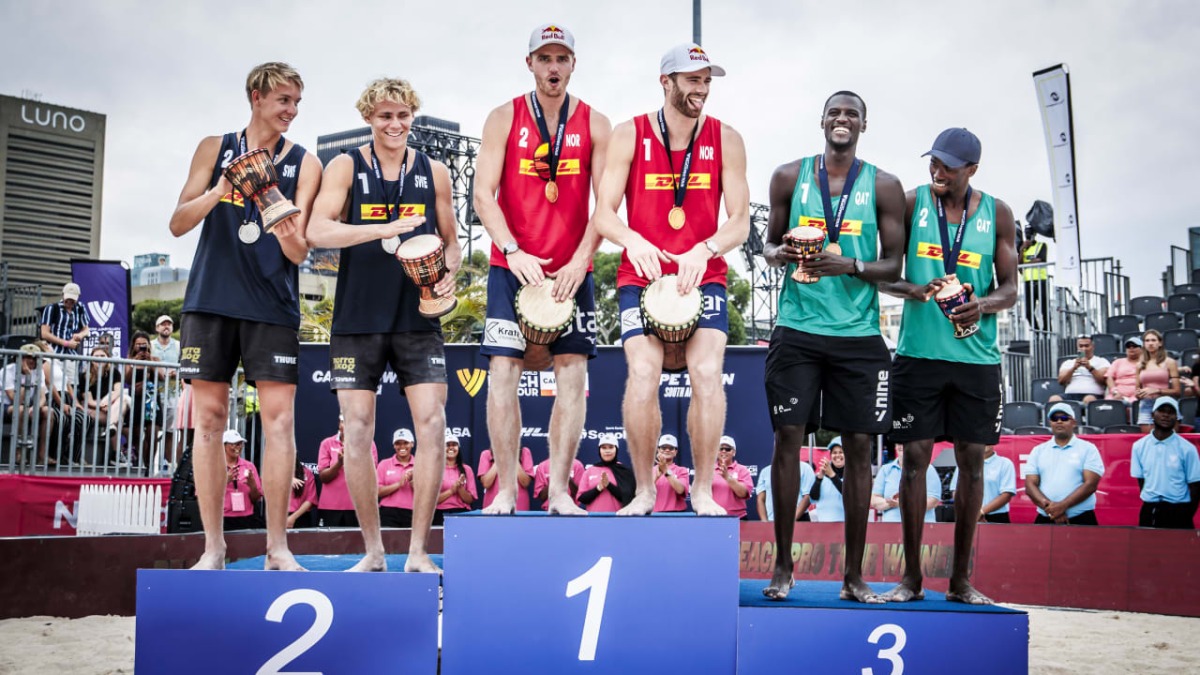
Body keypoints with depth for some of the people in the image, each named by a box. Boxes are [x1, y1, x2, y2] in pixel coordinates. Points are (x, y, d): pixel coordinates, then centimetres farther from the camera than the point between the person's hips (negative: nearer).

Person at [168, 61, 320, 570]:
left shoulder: (304, 164, 6)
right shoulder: (215, 149, 10)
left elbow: (300, 252, 0)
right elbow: (178, 225, 4)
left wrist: (288, 234, -24)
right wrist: (216, 194, -15)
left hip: (273, 304, -1)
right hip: (211, 299, 1)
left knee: (279, 418, -7)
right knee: (209, 417, 0)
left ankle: (277, 547, 0)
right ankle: (213, 547, 6)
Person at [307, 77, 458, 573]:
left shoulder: (434, 173, 9)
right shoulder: (345, 167, 2)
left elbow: (451, 242, 17)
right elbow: (317, 232, -12)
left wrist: (448, 274, -6)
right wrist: (388, 229, -24)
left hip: (417, 318, 1)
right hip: (358, 319, -1)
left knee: (432, 425, -7)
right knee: (357, 430, 0)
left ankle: (418, 550, 4)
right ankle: (372, 550, 13)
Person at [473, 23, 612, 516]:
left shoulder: (594, 124, 5)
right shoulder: (504, 119, 3)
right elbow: (483, 195, -4)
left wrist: (581, 259, -12)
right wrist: (513, 252, -17)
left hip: (572, 269, 1)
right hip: (512, 266, -1)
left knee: (573, 373, -3)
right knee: (502, 372, -6)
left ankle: (560, 490, 3)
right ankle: (505, 490, 1)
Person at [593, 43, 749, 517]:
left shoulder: (726, 140, 3)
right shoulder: (630, 135, 0)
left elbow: (739, 222, -1)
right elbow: (603, 213, -4)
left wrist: (704, 250, -20)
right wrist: (631, 240, -25)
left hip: (703, 277, 1)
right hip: (642, 277, -1)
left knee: (707, 373, -16)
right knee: (642, 374, -16)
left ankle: (703, 490, -2)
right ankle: (643, 490, 0)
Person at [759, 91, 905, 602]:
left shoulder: (883, 186, 6)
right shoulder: (790, 176, 9)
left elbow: (894, 265, 5)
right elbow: (770, 240, 15)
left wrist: (853, 266, -14)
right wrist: (776, 254, -9)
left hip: (859, 333, 0)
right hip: (797, 328, 0)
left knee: (859, 446, 1)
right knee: (787, 437, -3)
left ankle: (854, 575, 10)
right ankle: (783, 567, 8)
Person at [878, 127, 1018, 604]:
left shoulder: (996, 214, 7)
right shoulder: (912, 203, 3)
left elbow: (1010, 289, 6)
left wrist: (984, 305, -16)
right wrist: (911, 290, -17)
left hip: (977, 356, 1)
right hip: (918, 352, -1)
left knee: (972, 461, 4)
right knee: (915, 457, 0)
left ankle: (961, 579, 14)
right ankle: (911, 577, 10)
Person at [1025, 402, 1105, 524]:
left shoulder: (1088, 449, 3)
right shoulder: (1038, 451, 11)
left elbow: (1090, 484, -7)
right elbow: (1030, 485, 4)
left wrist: (1062, 506, -16)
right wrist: (1049, 506, -13)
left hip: (1081, 521, -2)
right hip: (1045, 520, 2)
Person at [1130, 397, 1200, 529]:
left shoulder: (1187, 448, -5)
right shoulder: (1139, 446, 3)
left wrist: (1187, 516, -1)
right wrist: (1150, 505, 5)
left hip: (1178, 512, -2)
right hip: (1149, 512, 2)